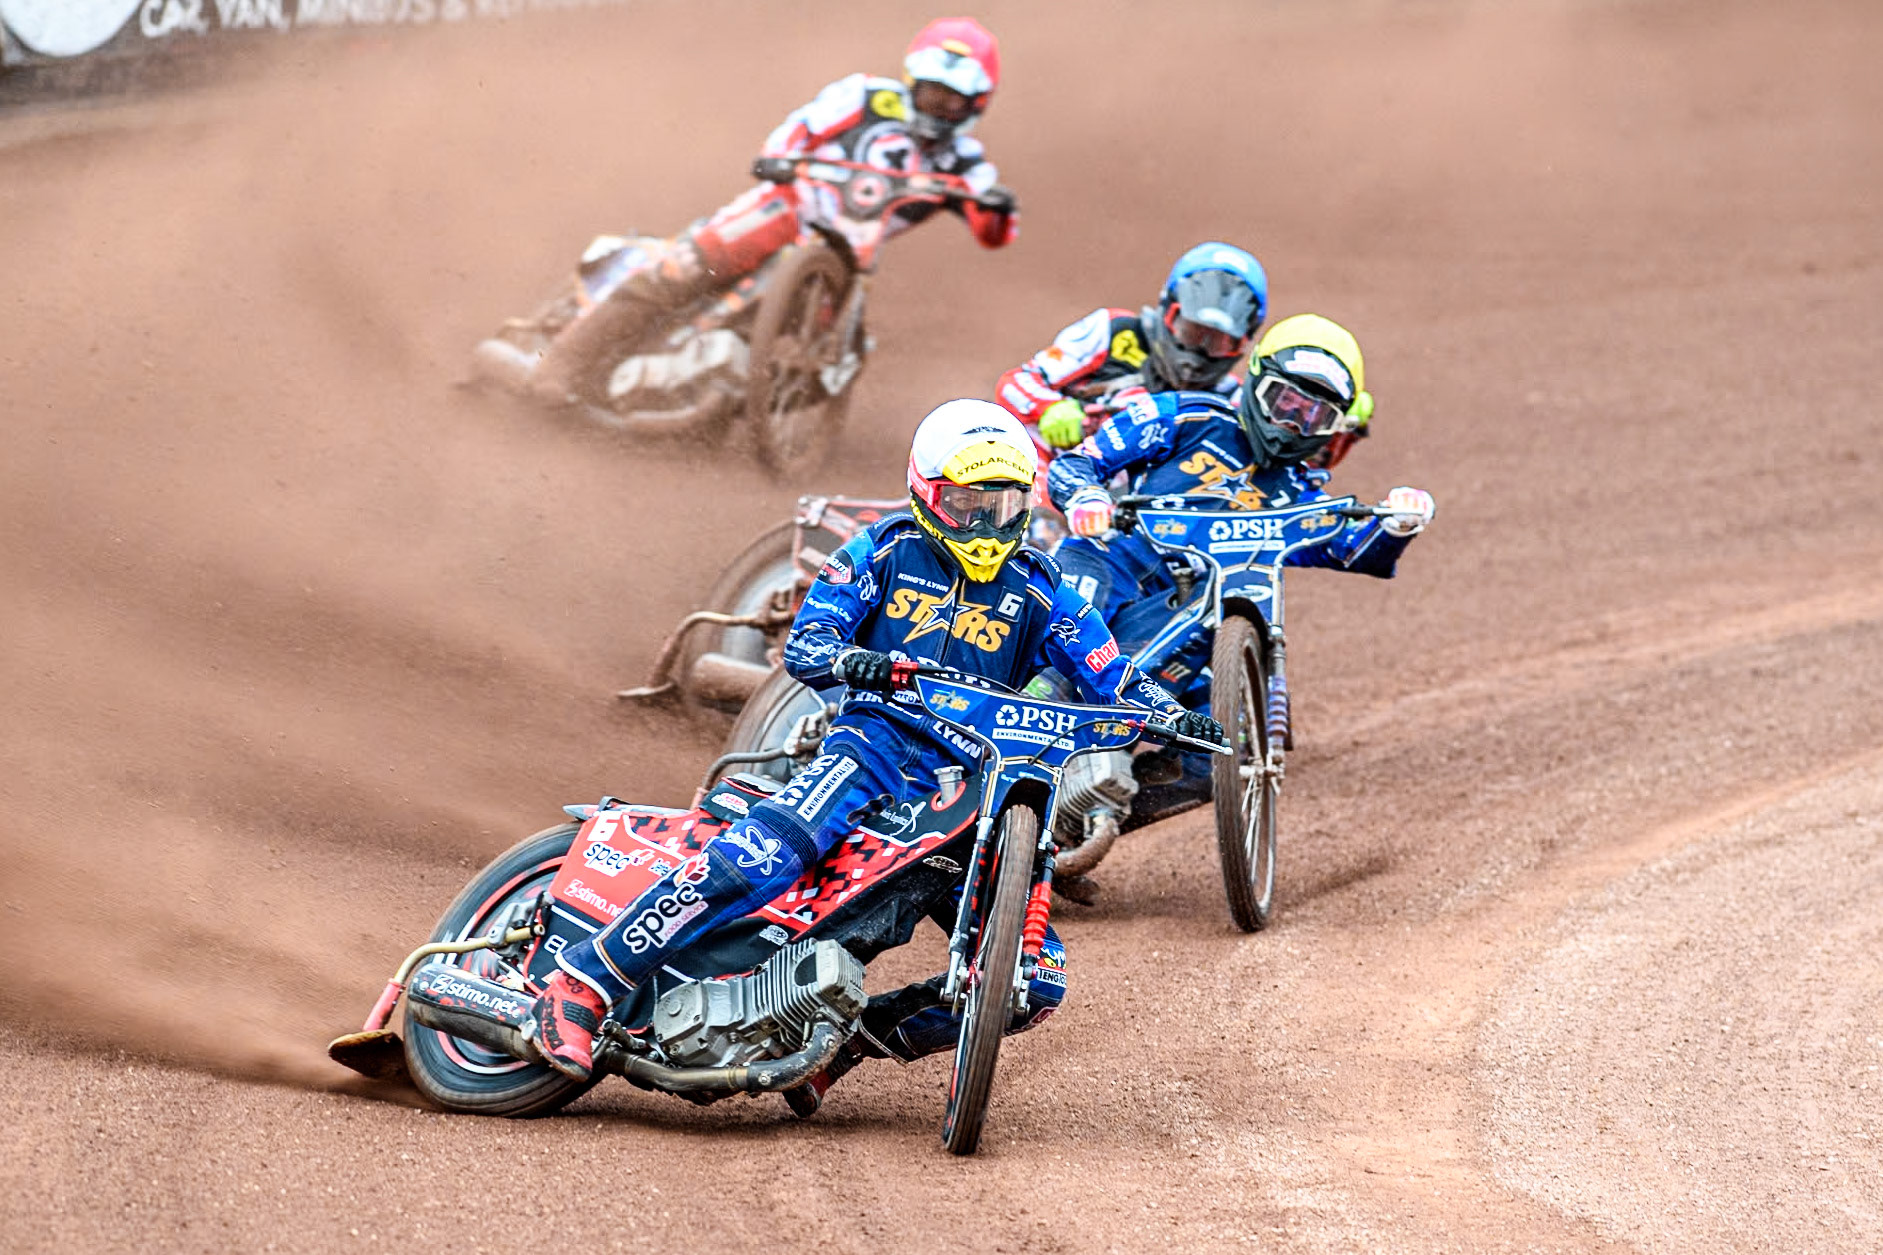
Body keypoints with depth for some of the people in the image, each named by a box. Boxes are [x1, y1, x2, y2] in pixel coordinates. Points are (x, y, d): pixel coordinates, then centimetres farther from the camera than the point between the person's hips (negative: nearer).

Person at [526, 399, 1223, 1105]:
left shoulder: (1037, 590, 16)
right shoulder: (885, 551, 10)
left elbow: (1110, 675, 12)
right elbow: (804, 643, 1)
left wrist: (1172, 715, -10)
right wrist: (847, 660, -23)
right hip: (879, 736, -4)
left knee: (1036, 985, -9)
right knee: (765, 854, -36)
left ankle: (850, 1038, 4)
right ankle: (583, 983, -34)